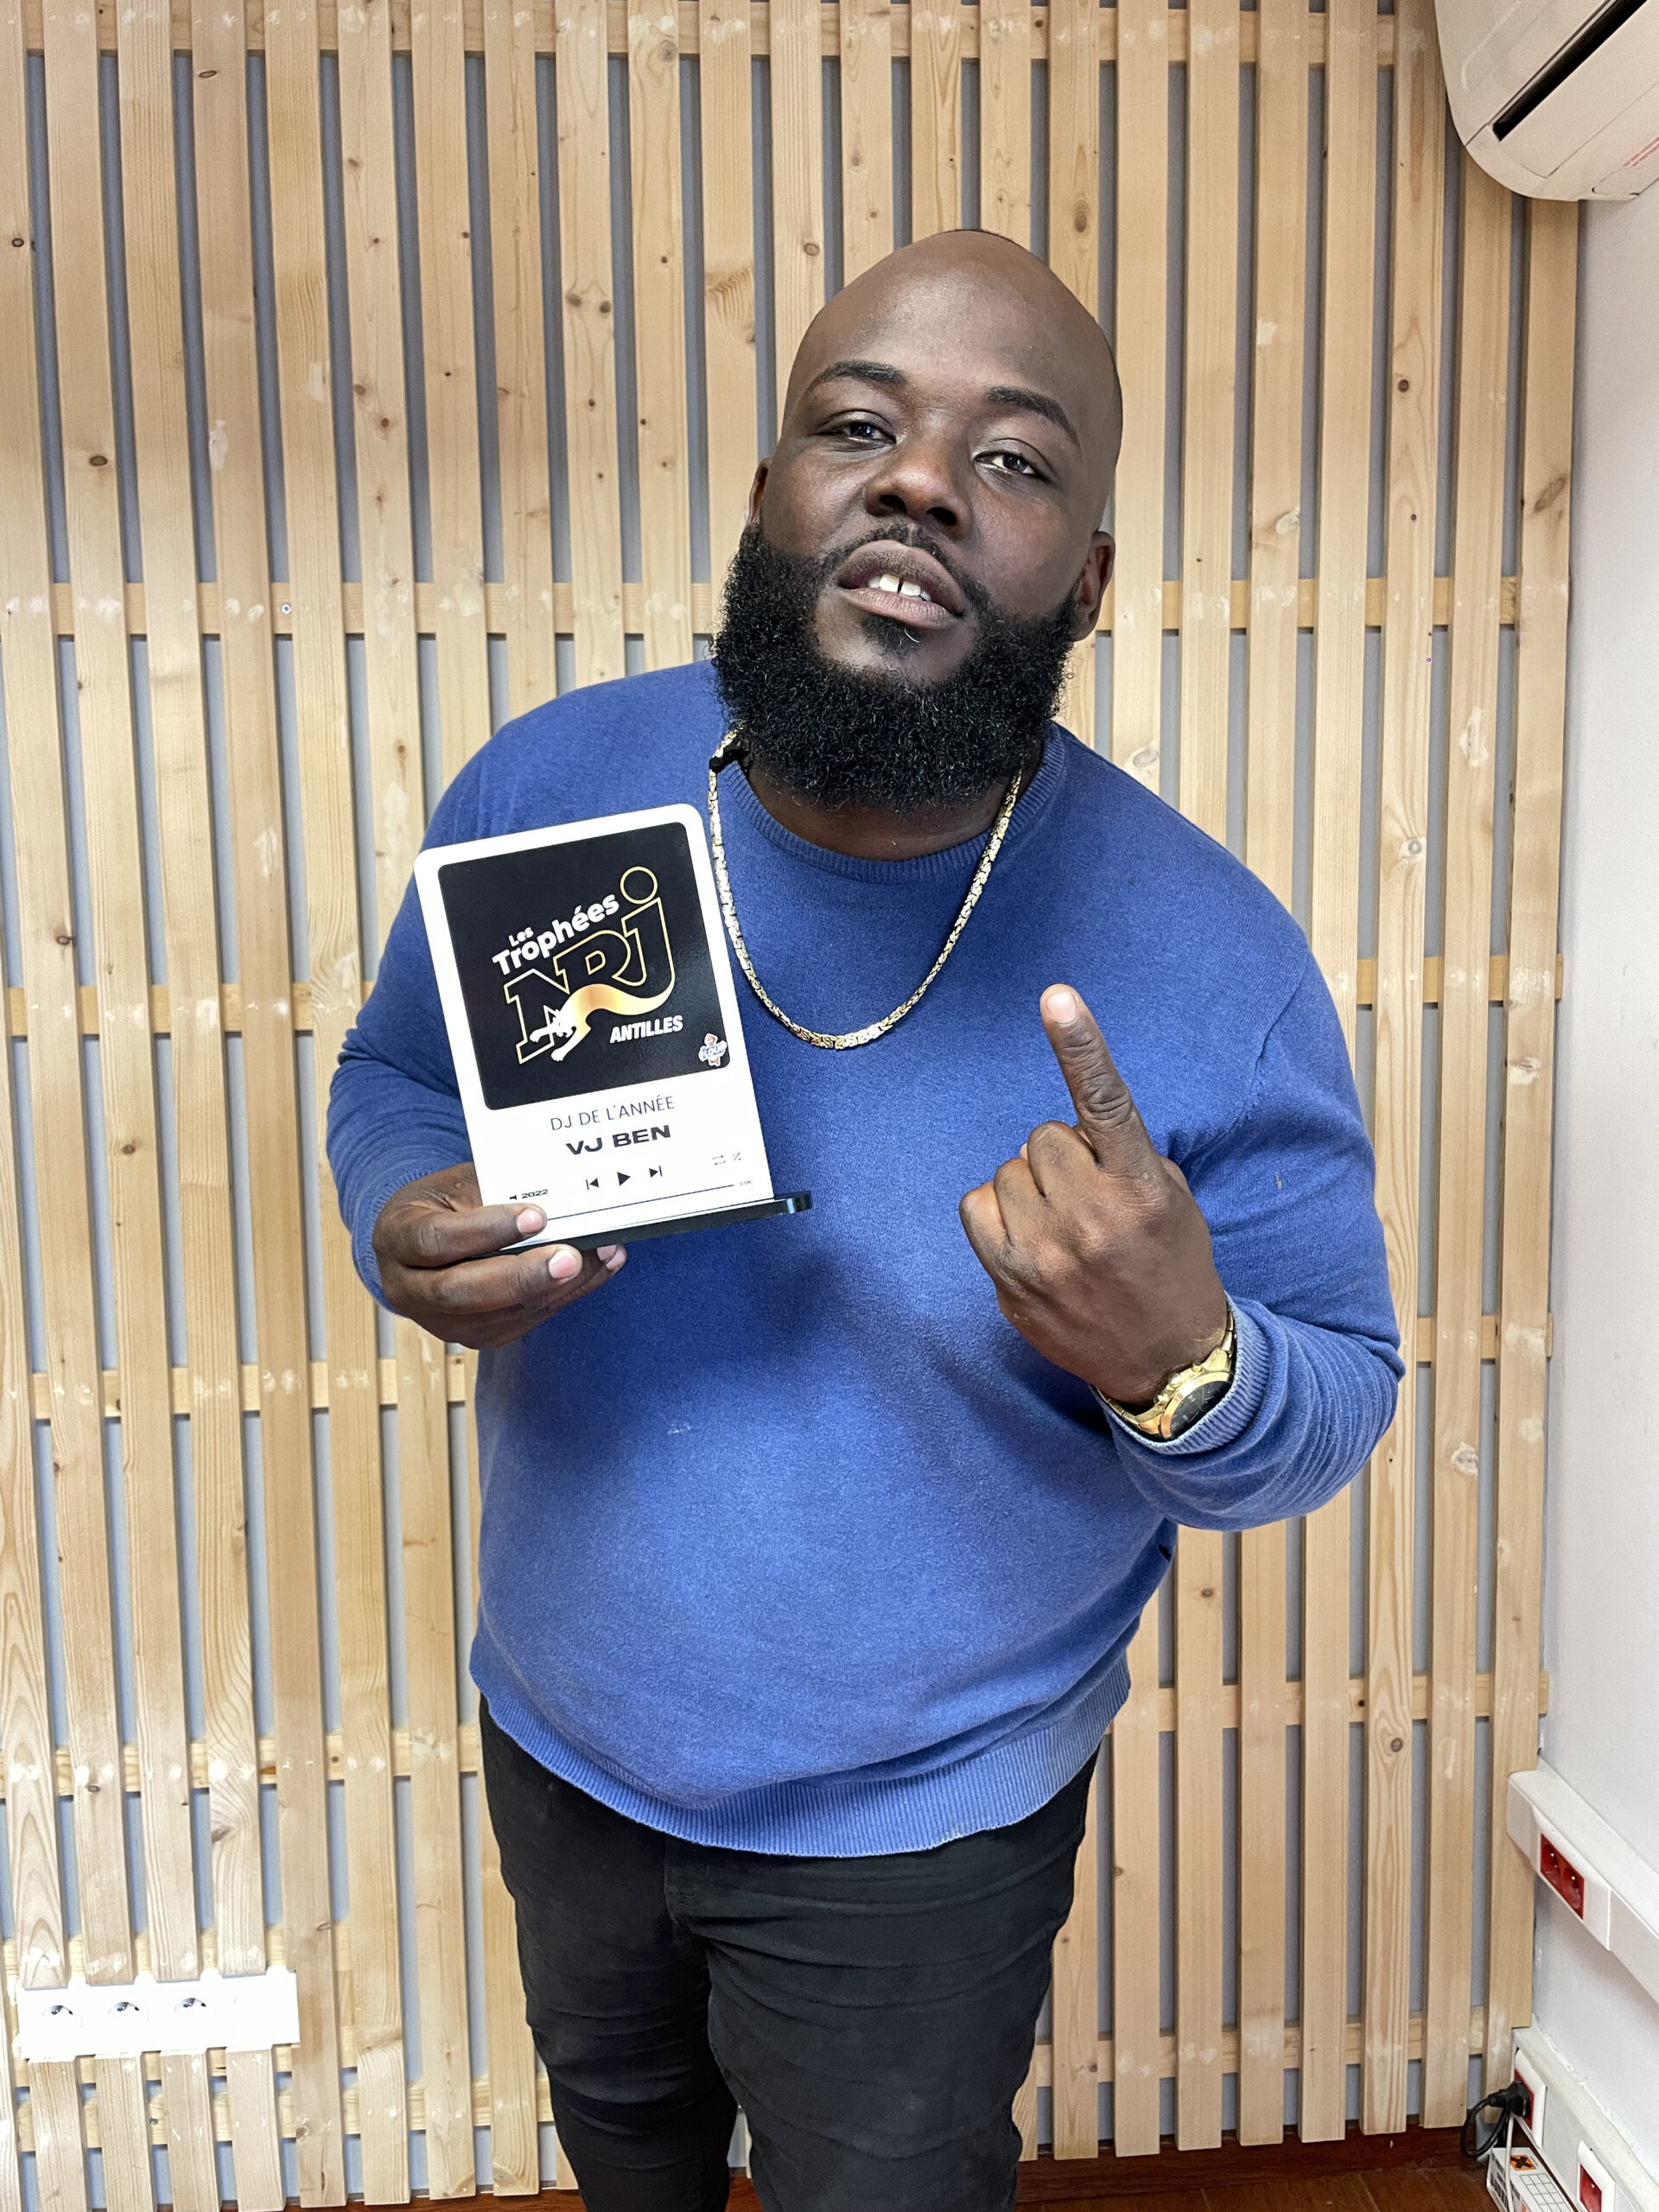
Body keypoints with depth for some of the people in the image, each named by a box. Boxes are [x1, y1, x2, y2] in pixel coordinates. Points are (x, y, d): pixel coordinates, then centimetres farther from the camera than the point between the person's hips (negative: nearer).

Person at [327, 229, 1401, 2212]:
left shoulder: (1213, 964, -25)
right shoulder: (546, 788, -16)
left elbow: (1336, 1410, -14)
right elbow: (391, 1078, 0)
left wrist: (1186, 1365, -37)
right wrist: (409, 1237, -23)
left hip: (921, 1822, -3)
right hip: (560, 1733, 4)